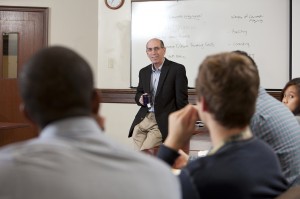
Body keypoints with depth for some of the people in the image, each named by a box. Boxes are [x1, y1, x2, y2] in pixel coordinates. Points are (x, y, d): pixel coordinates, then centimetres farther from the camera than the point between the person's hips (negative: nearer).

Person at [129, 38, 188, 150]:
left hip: (163, 121, -5)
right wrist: (140, 98, -1)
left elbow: (181, 99, -5)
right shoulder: (144, 72, 14)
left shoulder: (177, 69, -4)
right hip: (143, 119, 5)